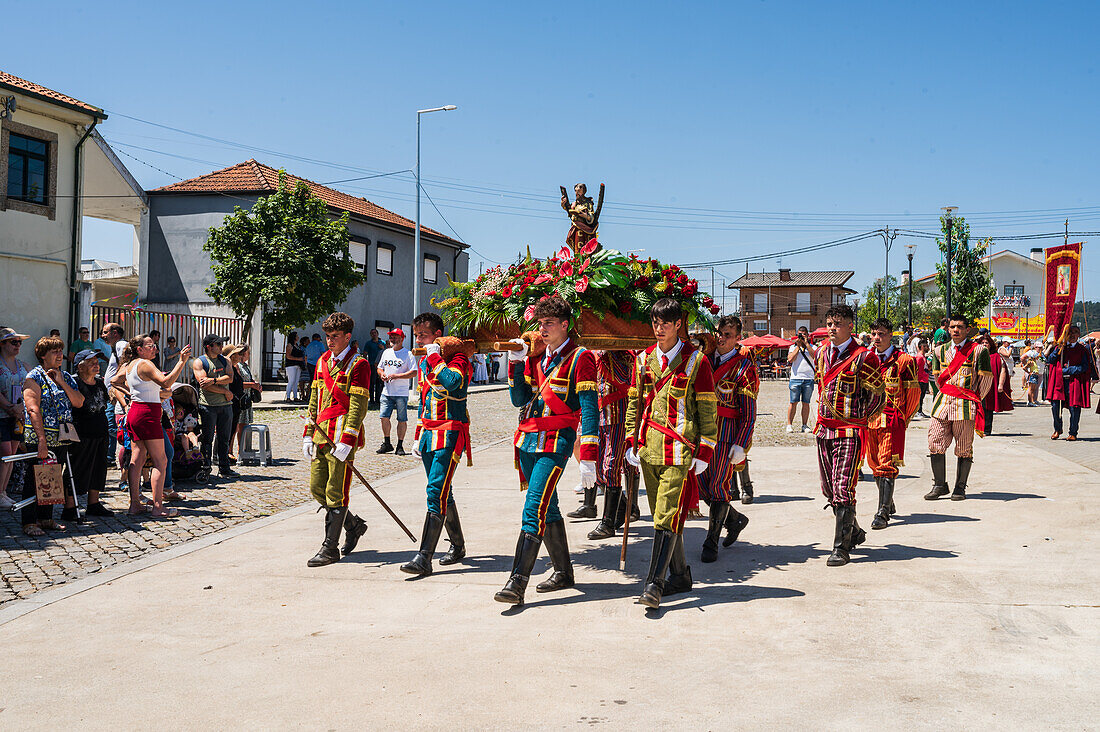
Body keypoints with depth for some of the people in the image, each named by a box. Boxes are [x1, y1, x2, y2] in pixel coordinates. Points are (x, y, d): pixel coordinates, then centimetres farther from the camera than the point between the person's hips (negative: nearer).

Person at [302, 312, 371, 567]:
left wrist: (347, 441, -19)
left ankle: (330, 548, 5)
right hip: (321, 434, 8)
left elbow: (358, 406, -13)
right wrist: (308, 434, 13)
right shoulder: (323, 361, 17)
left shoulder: (358, 365, -7)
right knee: (317, 488, 10)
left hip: (342, 435, -8)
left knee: (336, 492, -4)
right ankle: (354, 525, 29)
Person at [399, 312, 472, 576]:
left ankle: (424, 559, -16)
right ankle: (458, 546, 29)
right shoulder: (424, 362, 15)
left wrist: (435, 357, -20)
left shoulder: (457, 357, -9)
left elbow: (453, 382, -32)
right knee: (442, 493, 14)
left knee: (436, 493, -14)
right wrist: (419, 437, 21)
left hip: (450, 435, -8)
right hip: (429, 434, 8)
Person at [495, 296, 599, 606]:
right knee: (548, 509, 15)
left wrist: (588, 458, -17)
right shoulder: (536, 356, 14)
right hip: (529, 441, 8)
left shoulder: (580, 358, -7)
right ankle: (563, 572, 28)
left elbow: (589, 409, -11)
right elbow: (520, 400, 13)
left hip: (556, 443, -8)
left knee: (534, 510, -15)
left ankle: (517, 583, -16)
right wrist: (516, 363, 0)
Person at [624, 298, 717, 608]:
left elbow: (707, 410, -2)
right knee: (661, 514, 11)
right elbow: (634, 404, 16)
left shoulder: (696, 361, -2)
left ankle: (655, 583, -9)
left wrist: (704, 452, -5)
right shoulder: (643, 359, 11)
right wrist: (632, 443, 9)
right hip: (649, 449, 5)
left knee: (667, 516, -10)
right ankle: (680, 575, 23)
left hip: (679, 450, -5)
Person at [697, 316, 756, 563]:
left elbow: (749, 414, -9)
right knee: (703, 486, 8)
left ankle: (711, 543, 9)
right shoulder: (706, 358, 10)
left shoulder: (744, 367, -7)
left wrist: (741, 446, -15)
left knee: (719, 486, -2)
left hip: (727, 431, -6)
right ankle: (735, 519, 32)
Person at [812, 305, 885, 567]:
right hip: (824, 430, 7)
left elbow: (878, 397, -4)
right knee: (829, 489, 12)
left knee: (843, 489, -10)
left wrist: (857, 418, -1)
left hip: (850, 432, -7)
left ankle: (842, 548, -4)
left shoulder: (863, 357, -8)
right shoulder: (823, 353, 11)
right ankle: (854, 533, 31)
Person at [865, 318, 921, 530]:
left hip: (893, 421, -5)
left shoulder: (903, 360, -5)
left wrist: (904, 418, 6)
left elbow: (913, 392, 1)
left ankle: (883, 514, -13)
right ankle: (888, 505, 31)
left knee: (887, 466, -10)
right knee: (875, 464, 12)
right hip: (871, 420, 5)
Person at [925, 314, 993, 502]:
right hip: (943, 402, 4)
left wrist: (975, 399, 6)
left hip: (966, 403, -4)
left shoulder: (978, 350, 1)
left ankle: (960, 488, 7)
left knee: (964, 448, 0)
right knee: (935, 444, -2)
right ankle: (939, 485, 8)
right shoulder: (940, 350, 13)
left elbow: (986, 379, 4)